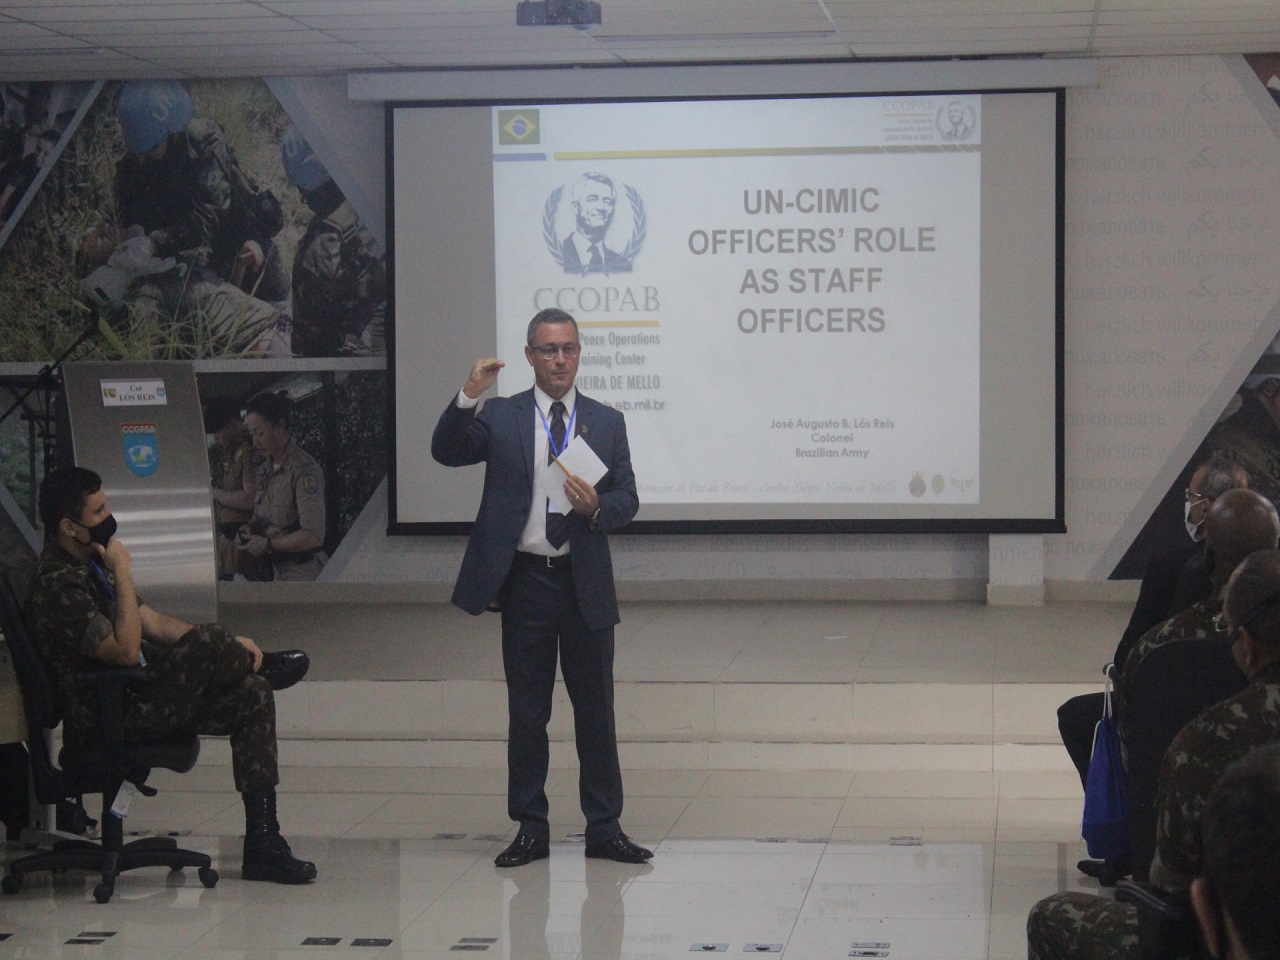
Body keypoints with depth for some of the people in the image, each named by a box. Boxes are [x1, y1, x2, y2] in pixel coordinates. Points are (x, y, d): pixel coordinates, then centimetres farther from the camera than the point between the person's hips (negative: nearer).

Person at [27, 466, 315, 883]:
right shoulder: (56, 586, -19)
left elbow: (153, 622, 17)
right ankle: (260, 664, 15)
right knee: (206, 644, -25)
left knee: (252, 696, -3)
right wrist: (124, 575, -20)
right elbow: (127, 651, -27)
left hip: (138, 697, 10)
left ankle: (262, 844, -6)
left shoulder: (92, 565, 14)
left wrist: (227, 645, 6)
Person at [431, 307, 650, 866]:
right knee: (526, 711, 5)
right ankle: (530, 829, 14)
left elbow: (627, 499, 6)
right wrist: (468, 396, -23)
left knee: (595, 708, 5)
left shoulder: (606, 422, 8)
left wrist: (596, 507, -16)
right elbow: (446, 452, -10)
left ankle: (604, 828, 13)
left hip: (585, 582, 1)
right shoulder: (501, 417, 4)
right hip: (525, 580, -1)